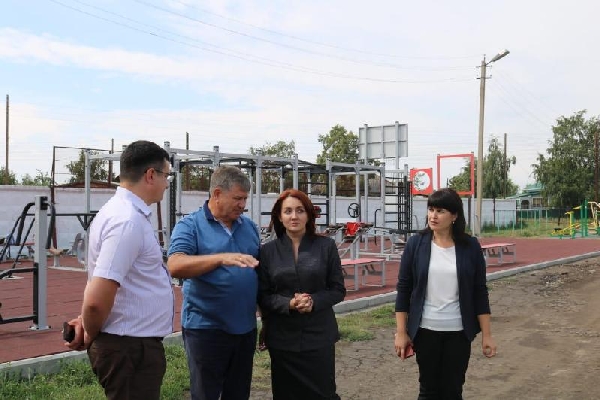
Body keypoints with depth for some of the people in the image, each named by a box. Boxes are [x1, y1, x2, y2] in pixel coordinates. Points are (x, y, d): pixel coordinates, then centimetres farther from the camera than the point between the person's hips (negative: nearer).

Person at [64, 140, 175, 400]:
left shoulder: (120, 210, 10)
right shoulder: (129, 221, -22)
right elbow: (96, 300, -27)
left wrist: (87, 324, 12)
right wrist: (91, 336, -10)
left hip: (131, 344, 10)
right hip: (131, 348, -10)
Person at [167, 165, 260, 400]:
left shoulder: (250, 226, 9)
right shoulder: (190, 226, -8)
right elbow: (175, 266, -23)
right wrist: (222, 258, -35)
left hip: (245, 327, 5)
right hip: (206, 328, -5)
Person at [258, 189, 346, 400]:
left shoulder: (326, 246, 0)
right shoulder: (268, 250, 1)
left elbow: (338, 290, 2)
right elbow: (262, 295, 1)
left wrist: (314, 301, -16)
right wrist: (288, 303, -17)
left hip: (319, 335, -1)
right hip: (282, 338, 1)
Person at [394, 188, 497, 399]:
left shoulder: (470, 246, -4)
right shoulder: (416, 243, -5)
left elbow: (480, 292, 0)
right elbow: (403, 289, -1)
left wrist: (486, 334, -1)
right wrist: (401, 332, -3)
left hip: (458, 331, 0)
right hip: (425, 330, 0)